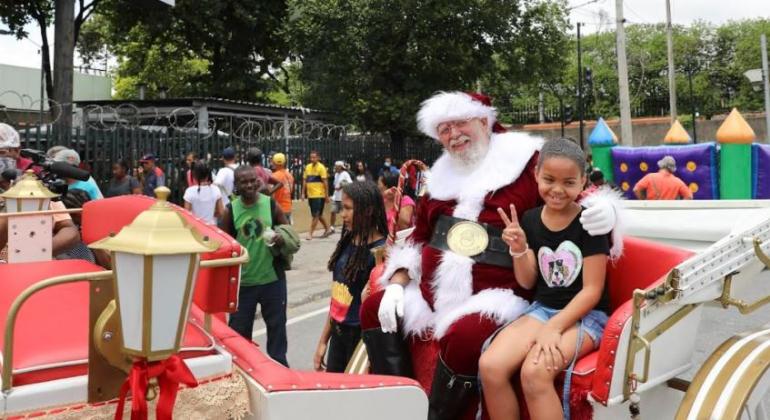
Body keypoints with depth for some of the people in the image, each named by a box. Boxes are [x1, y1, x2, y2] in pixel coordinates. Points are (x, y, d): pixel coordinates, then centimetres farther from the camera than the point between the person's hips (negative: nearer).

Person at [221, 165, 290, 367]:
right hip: (243, 281, 0)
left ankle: (278, 364, 30)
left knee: (277, 325, 13)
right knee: (239, 329, 12)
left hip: (272, 278, 0)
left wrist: (282, 240, -20)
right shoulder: (230, 210, -5)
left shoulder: (271, 204, -4)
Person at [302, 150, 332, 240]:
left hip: (319, 195, -7)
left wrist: (327, 195, -12)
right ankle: (327, 229, 31)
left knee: (315, 215, -4)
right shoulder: (307, 167, 9)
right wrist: (303, 193, 8)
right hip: (310, 195, 7)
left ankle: (310, 233, -1)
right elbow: (304, 180, 14)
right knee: (318, 215, 16)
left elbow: (325, 182, -10)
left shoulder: (321, 167, -8)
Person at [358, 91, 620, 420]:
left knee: (465, 335, -34)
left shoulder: (527, 163, -2)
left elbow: (573, 199, -2)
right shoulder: (443, 177, 16)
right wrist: (397, 283, 8)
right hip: (430, 292, 7)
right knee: (374, 308, 2)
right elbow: (419, 236, 20)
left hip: (494, 295, -7)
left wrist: (603, 209, -26)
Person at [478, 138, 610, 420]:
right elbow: (527, 282, 8)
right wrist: (519, 249, -12)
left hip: (586, 314, -4)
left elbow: (592, 289, -11)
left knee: (534, 371, -32)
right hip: (542, 308, 5)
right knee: (489, 366, -21)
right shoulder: (530, 219, 3)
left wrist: (554, 328, -20)